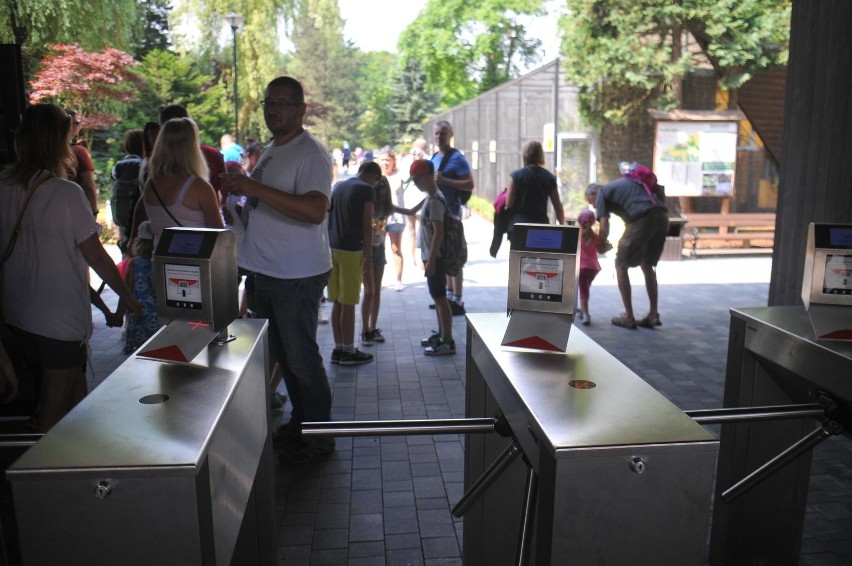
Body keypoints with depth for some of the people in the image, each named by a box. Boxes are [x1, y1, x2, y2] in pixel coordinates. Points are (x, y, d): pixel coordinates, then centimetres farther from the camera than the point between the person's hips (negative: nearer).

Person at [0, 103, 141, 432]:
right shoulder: (67, 193, -16)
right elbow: (96, 257, -12)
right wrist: (128, 298, 0)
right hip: (59, 321, -6)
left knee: (77, 400, 21)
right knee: (54, 412, 8)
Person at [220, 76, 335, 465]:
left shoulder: (311, 153, -14)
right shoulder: (271, 151, 15)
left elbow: (315, 210, -30)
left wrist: (257, 188, -31)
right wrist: (239, 187, 11)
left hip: (298, 276, -9)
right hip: (268, 272, 10)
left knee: (301, 357, -1)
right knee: (282, 355, 18)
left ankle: (318, 436, 15)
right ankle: (300, 422, 35)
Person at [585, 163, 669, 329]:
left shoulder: (601, 193, 12)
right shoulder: (622, 183, 33)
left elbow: (604, 227, 0)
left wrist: (602, 244, 20)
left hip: (643, 219, -8)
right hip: (662, 216, 8)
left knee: (621, 265, 7)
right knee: (647, 265, 21)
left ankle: (629, 317, 7)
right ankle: (653, 315, 20)